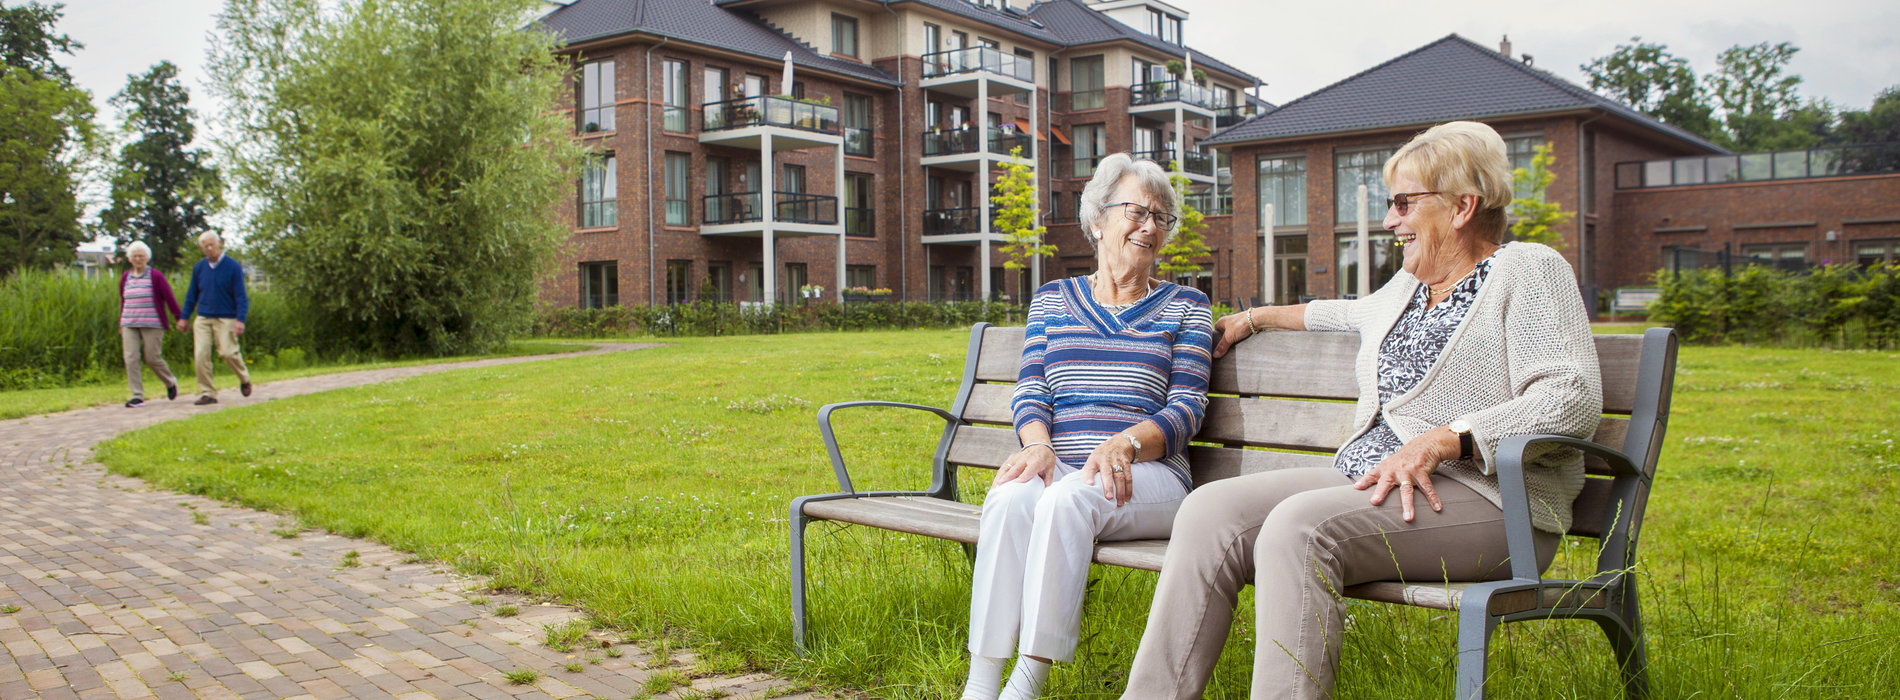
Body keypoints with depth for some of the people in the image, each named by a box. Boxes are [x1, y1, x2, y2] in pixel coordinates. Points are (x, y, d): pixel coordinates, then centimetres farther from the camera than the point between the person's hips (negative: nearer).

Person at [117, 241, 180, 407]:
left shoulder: (156, 276, -3)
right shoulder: (125, 277, 11)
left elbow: (169, 298, -1)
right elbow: (122, 302, 19)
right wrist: (121, 325, 21)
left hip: (152, 324, -4)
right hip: (129, 325, 4)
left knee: (152, 358, -3)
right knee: (131, 358, -6)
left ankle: (171, 383, 24)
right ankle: (137, 396, -4)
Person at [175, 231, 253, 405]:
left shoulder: (233, 267, -4)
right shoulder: (199, 268, 8)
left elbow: (241, 296, -6)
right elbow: (192, 294, 16)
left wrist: (240, 320, -15)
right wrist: (183, 317, 14)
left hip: (226, 318, -4)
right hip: (203, 319, 4)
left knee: (227, 352, -10)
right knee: (200, 355, -6)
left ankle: (244, 379, 19)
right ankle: (207, 393, 0)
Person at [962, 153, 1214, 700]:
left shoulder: (1185, 306, 14)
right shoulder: (1052, 299, 20)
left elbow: (1186, 408, 4)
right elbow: (1030, 389, 10)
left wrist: (1126, 443, -16)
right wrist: (1038, 444, -13)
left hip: (1146, 473, -1)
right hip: (1059, 464, 2)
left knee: (1069, 498, -35)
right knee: (1010, 498, -33)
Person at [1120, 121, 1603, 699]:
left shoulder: (1528, 271, 0)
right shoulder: (1407, 286, 23)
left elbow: (1574, 400, -12)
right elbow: (1350, 314, 47)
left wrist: (1439, 441, -21)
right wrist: (1257, 318, 53)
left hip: (1486, 498, -7)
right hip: (1370, 481, 7)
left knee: (1300, 525, -33)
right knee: (1211, 511, -15)